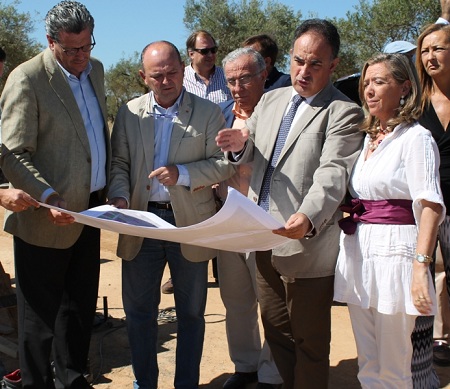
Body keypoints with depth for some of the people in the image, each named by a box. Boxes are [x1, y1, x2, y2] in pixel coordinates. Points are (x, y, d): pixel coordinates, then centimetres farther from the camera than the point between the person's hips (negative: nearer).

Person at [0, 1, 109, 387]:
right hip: (47, 217, -7)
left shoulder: (95, 69, 8)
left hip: (89, 209, 7)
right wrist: (48, 199, -28)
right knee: (41, 312, 6)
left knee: (82, 305, 18)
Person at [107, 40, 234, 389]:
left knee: (191, 311, 12)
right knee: (138, 309, 12)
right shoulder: (129, 113, 4)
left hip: (190, 223, -2)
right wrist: (119, 194, -13)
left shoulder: (209, 113, -3)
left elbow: (224, 164, -5)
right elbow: (119, 162, 5)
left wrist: (182, 173, -18)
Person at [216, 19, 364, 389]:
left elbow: (332, 175, -22)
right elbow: (250, 157, 16)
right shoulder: (270, 100, 11)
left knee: (308, 341, 7)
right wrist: (241, 145, -8)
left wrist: (308, 217, -40)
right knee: (275, 331, 21)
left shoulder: (343, 112, -10)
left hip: (306, 244, -7)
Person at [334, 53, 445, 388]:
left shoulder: (415, 138, -7)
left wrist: (421, 266, -24)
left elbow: (431, 206, -17)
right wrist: (349, 209, 4)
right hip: (358, 251, 7)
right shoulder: (368, 137, 15)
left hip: (394, 250, -7)